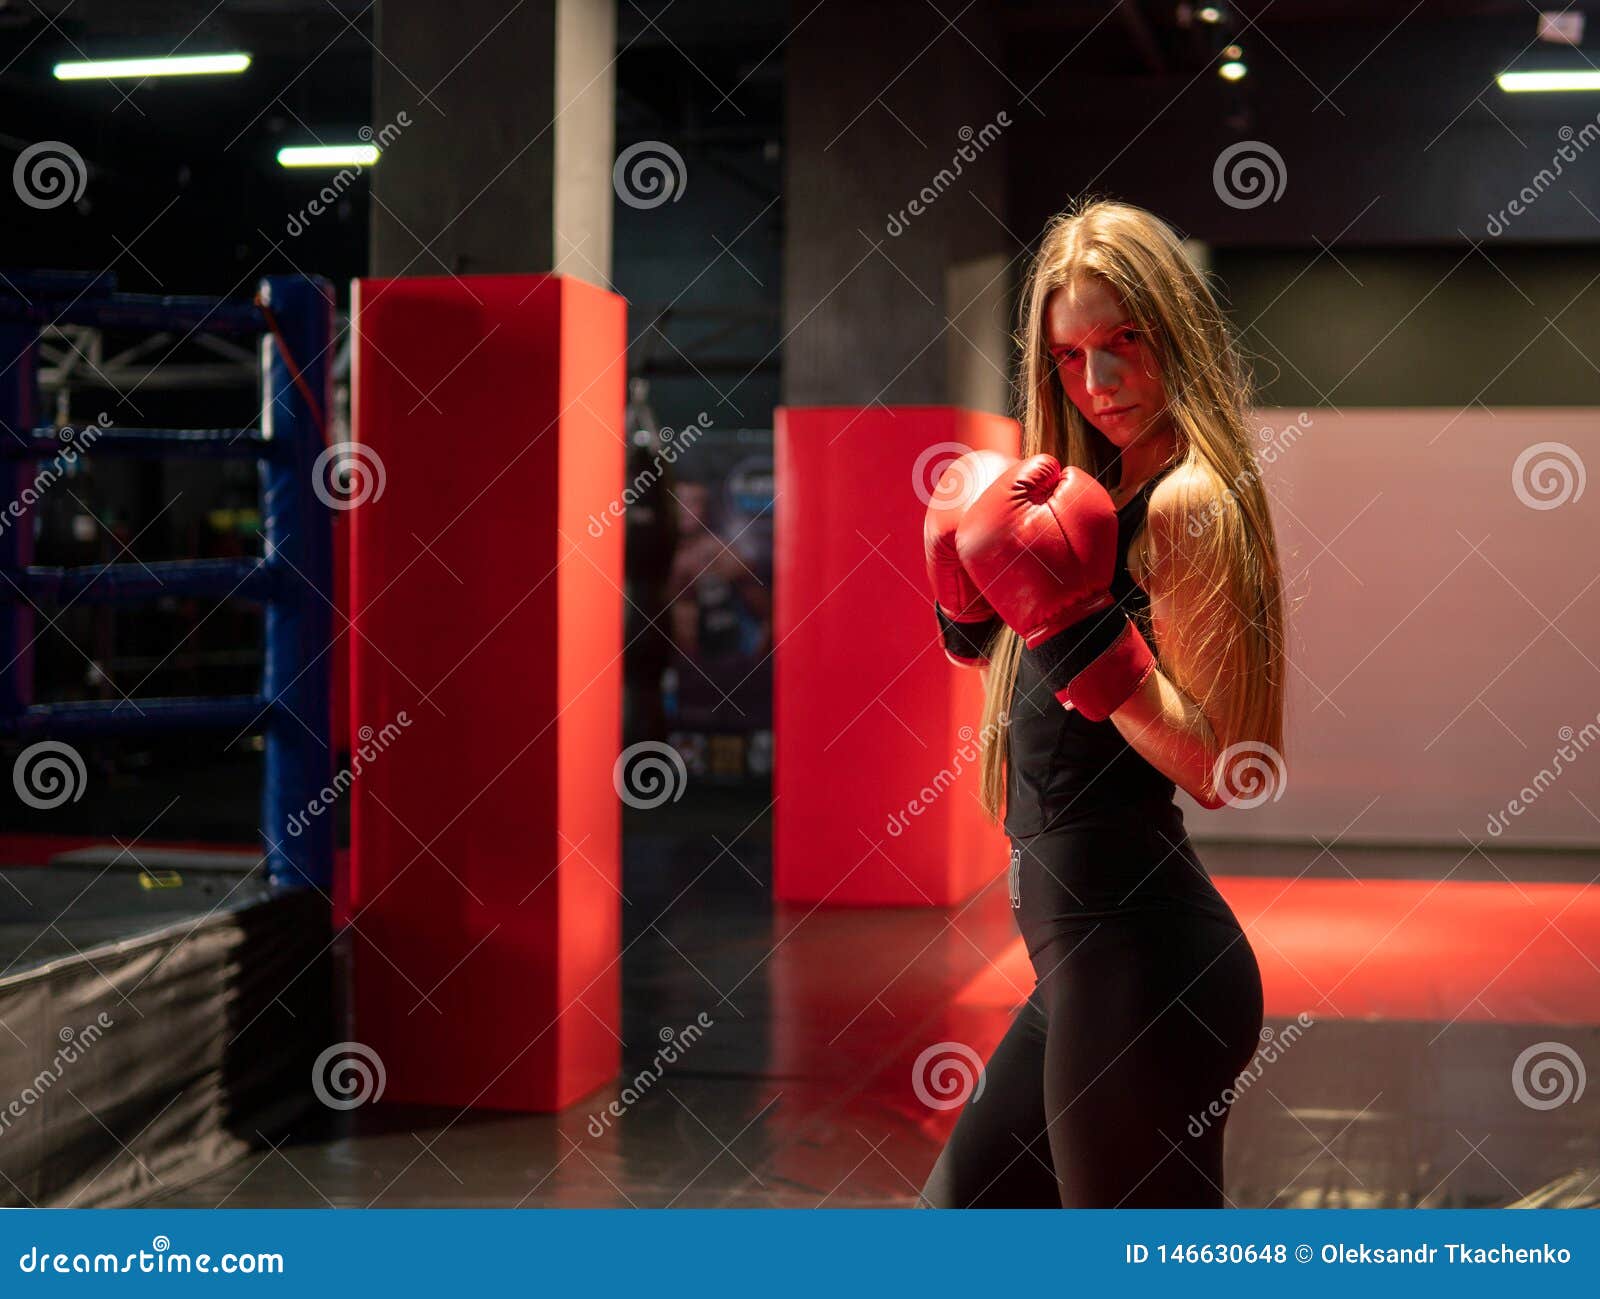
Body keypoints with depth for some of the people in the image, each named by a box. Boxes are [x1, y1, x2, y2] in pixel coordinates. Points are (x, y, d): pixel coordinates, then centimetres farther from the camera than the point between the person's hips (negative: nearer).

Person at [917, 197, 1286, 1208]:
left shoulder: (1189, 502, -13)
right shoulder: (1102, 491, 15)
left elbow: (1216, 765, -19)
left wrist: (1073, 625, -24)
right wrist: (973, 611, 4)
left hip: (1137, 957, -10)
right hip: (1086, 954, 10)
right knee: (944, 1250, 21)